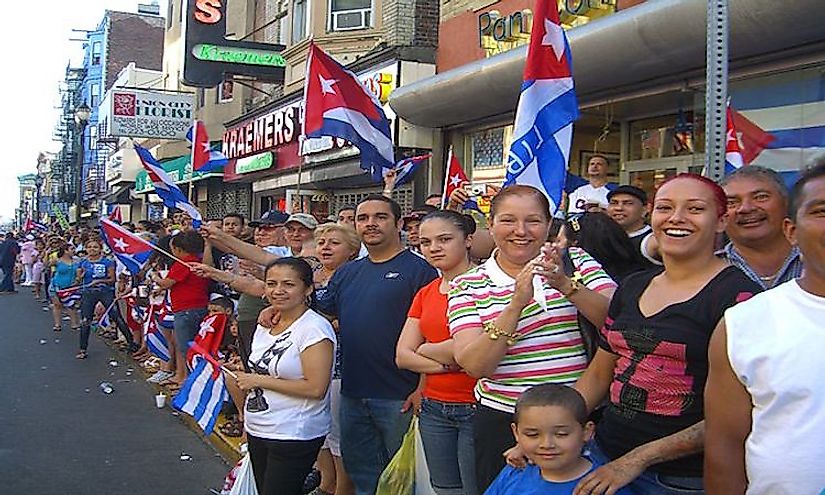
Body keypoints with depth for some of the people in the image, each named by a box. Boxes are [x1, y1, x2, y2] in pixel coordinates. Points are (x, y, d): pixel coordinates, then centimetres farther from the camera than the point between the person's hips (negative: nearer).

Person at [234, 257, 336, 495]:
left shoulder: (314, 328, -17)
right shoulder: (265, 324, 8)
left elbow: (316, 388, -23)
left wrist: (259, 381, -16)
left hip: (293, 437, -8)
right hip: (258, 431, 8)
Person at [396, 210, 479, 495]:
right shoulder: (425, 294, 12)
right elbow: (402, 356, 7)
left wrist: (425, 349, -1)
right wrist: (446, 362, -11)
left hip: (476, 408, -6)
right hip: (433, 409, 7)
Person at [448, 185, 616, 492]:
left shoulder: (574, 262, 3)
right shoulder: (468, 285, -1)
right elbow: (474, 365, -14)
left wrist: (565, 284, -24)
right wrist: (517, 303, -24)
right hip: (502, 420, -1)